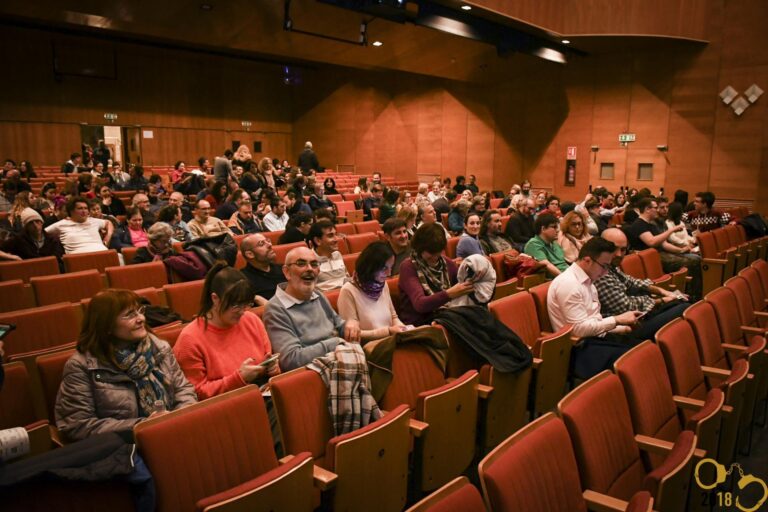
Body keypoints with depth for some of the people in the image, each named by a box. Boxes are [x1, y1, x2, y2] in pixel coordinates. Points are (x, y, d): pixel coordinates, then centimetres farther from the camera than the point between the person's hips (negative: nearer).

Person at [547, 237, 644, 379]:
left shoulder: (587, 280, 11)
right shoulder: (568, 283, -19)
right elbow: (580, 329, -22)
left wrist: (622, 328, 3)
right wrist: (617, 320, -17)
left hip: (595, 336, 9)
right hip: (580, 348, -9)